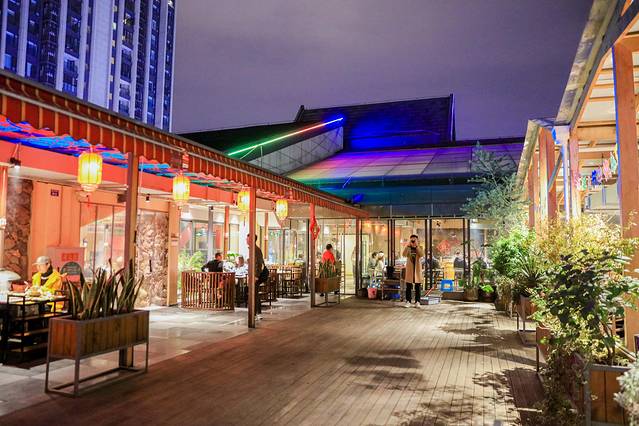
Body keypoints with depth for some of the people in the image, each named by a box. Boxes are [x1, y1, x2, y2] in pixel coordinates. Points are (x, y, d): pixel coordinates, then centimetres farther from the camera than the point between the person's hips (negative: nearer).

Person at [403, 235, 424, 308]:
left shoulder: (420, 248, 5)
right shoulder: (408, 248, 6)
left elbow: (422, 255, -16)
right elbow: (404, 255, -14)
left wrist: (417, 246, -19)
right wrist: (408, 245, -19)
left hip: (417, 269, 0)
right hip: (409, 269, 0)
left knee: (417, 287, 2)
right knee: (408, 287, 1)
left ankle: (417, 302, 8)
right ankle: (408, 301, 6)